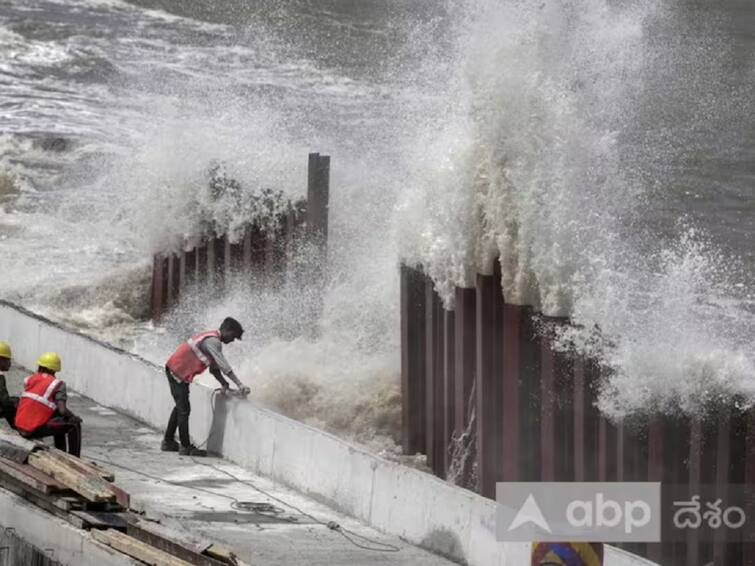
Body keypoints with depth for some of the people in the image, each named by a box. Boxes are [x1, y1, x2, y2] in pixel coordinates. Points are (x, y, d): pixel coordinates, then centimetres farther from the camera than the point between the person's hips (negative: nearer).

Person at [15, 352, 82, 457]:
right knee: (75, 425, 6)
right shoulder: (57, 384, -5)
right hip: (35, 430, -6)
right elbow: (62, 411, -15)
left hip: (20, 427, 7)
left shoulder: (29, 380, 11)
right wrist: (74, 417, 8)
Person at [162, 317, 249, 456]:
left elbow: (214, 368, 14)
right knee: (184, 409, -6)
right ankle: (186, 447, -3)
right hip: (178, 372, -11)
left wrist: (223, 383, 0)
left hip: (174, 370, 11)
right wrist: (240, 385, -25)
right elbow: (224, 366, -25)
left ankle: (168, 442, 28)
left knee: (180, 407, 20)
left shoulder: (212, 339, 13)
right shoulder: (213, 341, -20)